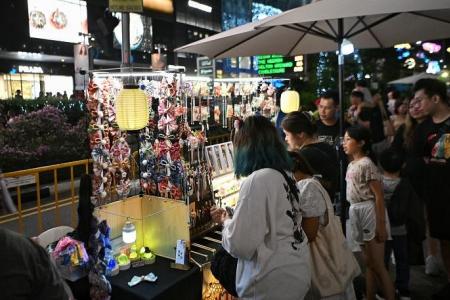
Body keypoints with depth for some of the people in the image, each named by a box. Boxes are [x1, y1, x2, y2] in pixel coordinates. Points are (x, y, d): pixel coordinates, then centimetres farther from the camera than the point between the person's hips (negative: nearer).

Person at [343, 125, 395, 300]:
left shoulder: (367, 164, -14)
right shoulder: (351, 165, 11)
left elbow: (379, 196, -18)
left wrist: (381, 225, -20)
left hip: (370, 212, -9)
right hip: (356, 213, 9)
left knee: (377, 265, 0)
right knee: (369, 263, 18)